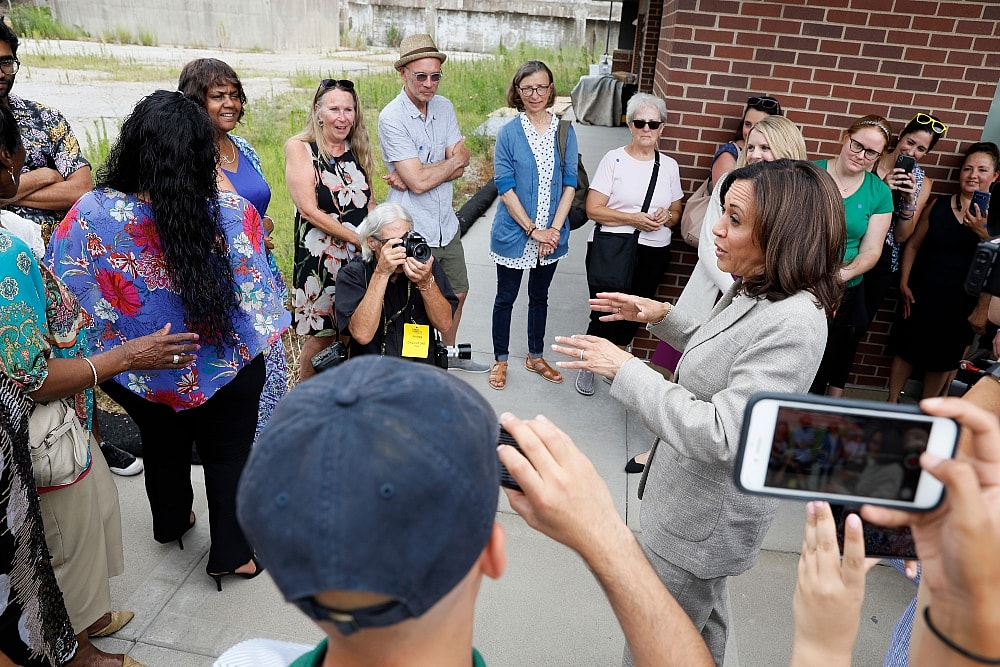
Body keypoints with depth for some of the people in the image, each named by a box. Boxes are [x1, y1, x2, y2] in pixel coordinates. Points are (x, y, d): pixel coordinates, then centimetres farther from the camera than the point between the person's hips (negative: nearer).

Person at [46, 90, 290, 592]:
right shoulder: (233, 212, -26)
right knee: (227, 454, 20)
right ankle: (230, 554, 35)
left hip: (141, 371, 3)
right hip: (225, 367, -2)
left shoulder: (91, 213, -23)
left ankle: (171, 523, 55)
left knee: (162, 444, 29)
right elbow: (256, 295, -10)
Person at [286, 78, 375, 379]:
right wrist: (359, 239, -16)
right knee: (321, 336, 3)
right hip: (320, 257, -5)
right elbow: (310, 210, -13)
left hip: (361, 255, 5)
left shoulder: (357, 150, 12)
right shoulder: (299, 148, -5)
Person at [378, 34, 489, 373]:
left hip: (446, 225, 7)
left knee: (457, 293, 21)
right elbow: (419, 181, -24)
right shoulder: (391, 118, -17)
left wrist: (412, 175, -19)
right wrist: (455, 159, -8)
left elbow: (460, 167, -6)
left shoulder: (444, 106, 3)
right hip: (412, 231, -7)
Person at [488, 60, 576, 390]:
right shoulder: (508, 133, -9)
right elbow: (505, 187, -12)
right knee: (506, 297, 10)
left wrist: (554, 229, -11)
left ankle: (535, 356, 34)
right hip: (514, 233, -3)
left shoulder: (565, 131, -1)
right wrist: (532, 230, -16)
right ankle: (500, 359, 27)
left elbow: (570, 184, -2)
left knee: (539, 296, 17)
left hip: (551, 234, 3)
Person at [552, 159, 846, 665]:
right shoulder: (754, 291, -2)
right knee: (704, 616, 32)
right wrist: (662, 317, 5)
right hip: (701, 501, 9)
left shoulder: (792, 324, -32)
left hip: (705, 520, -9)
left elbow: (718, 434, -34)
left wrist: (625, 369, -31)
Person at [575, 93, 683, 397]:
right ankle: (588, 365, 23)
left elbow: (676, 214, 15)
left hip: (653, 254, 4)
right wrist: (633, 218, -20)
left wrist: (666, 217, -9)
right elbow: (593, 209, -9)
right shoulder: (614, 159, -3)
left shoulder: (669, 166, 8)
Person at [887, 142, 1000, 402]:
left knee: (942, 360, 14)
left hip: (961, 305, 0)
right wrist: (904, 284, -2)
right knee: (905, 350, 9)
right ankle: (891, 403, 26)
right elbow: (913, 245, 3)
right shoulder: (938, 205, -2)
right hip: (921, 297, 1)